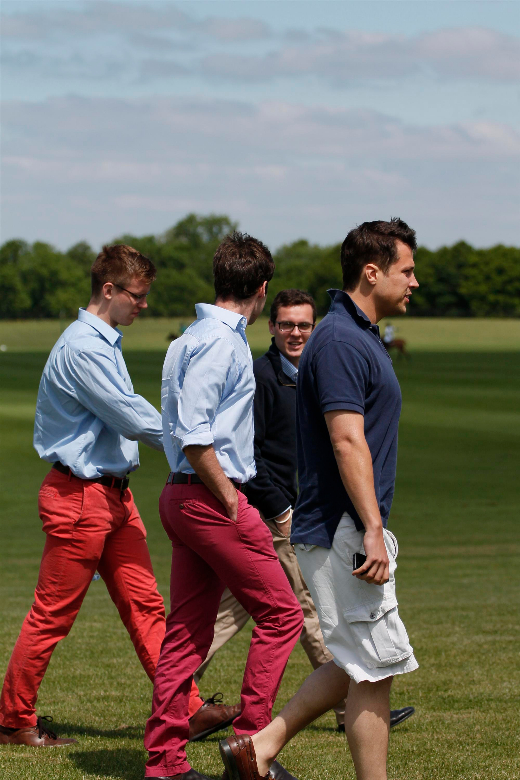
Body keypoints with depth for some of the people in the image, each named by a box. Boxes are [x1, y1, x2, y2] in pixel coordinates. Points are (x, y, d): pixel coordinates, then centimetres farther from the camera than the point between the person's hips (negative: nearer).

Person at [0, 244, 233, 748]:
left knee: (144, 604, 6)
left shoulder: (105, 344, 15)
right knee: (52, 616, 0)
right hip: (79, 495, -10)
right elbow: (133, 417, -18)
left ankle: (186, 709, 5)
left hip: (113, 494, 10)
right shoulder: (83, 347, -17)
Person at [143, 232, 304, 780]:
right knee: (280, 614, -3)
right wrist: (231, 504, -16)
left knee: (188, 631, 10)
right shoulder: (220, 341, -14)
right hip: (211, 495, -10)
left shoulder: (192, 339, 18)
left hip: (183, 498, 10)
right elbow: (192, 434, -22)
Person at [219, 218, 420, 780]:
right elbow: (348, 442, -23)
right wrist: (373, 531, -27)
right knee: (375, 668, -5)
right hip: (343, 532, -10)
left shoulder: (360, 336, 17)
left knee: (356, 664, 14)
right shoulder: (341, 342, -16)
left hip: (346, 532, 10)